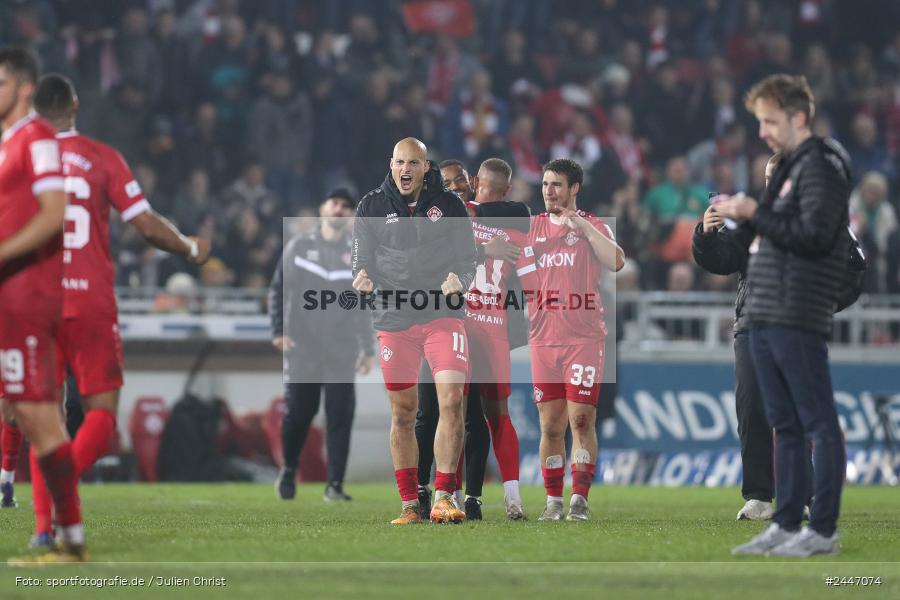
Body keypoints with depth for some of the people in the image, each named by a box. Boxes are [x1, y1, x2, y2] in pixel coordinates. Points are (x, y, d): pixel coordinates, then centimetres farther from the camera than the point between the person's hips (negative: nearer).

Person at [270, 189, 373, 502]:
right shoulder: (299, 247, 6)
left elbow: (363, 305, 12)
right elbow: (278, 291, 7)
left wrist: (368, 348, 8)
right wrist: (279, 331, -3)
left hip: (342, 351, 1)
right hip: (302, 348, -1)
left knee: (340, 416, -8)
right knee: (297, 414, 0)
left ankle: (335, 486, -5)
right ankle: (288, 470, 23)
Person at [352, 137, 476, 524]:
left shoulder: (448, 204, 5)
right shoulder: (372, 206, 7)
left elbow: (467, 258, 7)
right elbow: (362, 259, 8)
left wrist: (459, 280, -15)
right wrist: (363, 280, -15)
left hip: (443, 314, -1)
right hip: (393, 318, 1)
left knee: (452, 401, -15)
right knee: (402, 413, 4)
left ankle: (443, 498, -12)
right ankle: (409, 504, 11)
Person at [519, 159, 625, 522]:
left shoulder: (593, 226, 5)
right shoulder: (532, 227, 15)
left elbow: (616, 262, -13)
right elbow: (519, 278, 22)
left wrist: (583, 227, -14)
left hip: (584, 338, -3)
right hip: (544, 338, 3)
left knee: (581, 419, -9)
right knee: (550, 424, 1)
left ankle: (580, 499, -6)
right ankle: (553, 501, 6)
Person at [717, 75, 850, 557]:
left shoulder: (821, 167, -9)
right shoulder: (787, 167, 19)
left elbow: (815, 237, -18)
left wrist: (757, 214, -14)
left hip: (800, 318, -10)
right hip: (766, 317, 10)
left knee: (818, 425, -5)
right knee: (785, 426, 12)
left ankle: (823, 530, -4)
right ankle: (786, 525, 16)